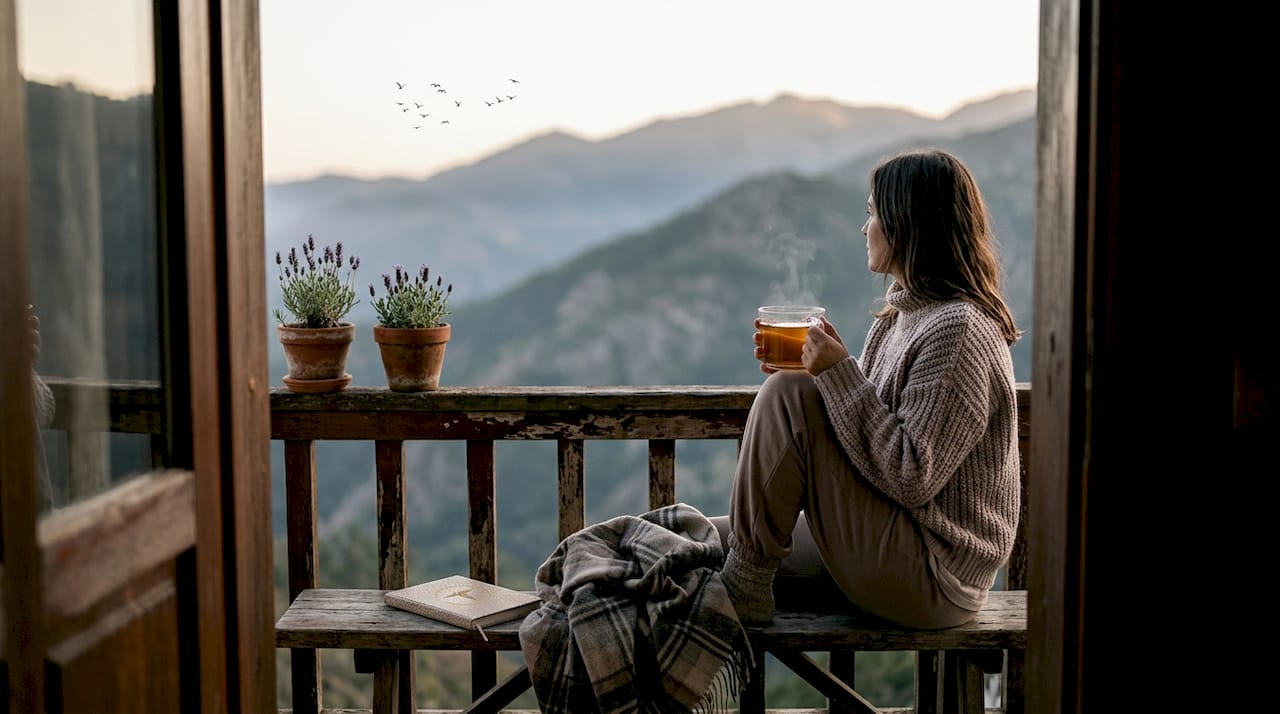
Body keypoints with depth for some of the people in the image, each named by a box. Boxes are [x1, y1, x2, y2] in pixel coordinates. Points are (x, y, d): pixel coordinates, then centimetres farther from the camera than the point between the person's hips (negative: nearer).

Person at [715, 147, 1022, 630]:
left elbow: (912, 477, -24)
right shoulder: (900, 318, 11)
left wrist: (839, 374, -22)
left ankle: (744, 588, -10)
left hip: (934, 579, -9)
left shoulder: (958, 329, -19)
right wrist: (802, 369, 1)